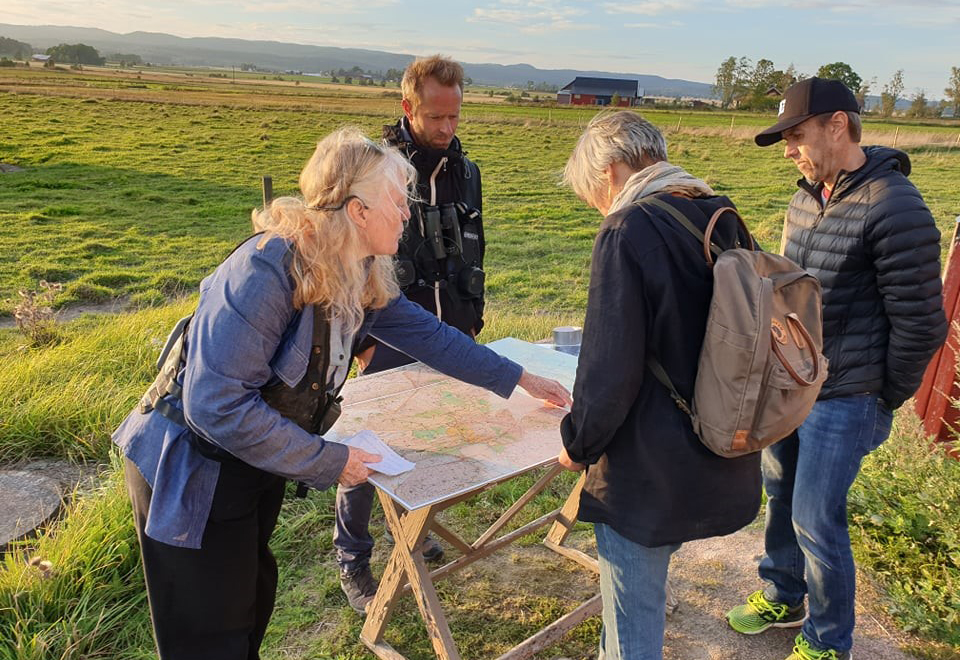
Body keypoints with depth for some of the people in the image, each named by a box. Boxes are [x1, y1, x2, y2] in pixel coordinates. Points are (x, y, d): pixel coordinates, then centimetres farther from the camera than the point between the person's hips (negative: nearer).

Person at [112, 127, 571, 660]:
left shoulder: (361, 276, -4)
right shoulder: (267, 270, -30)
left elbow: (424, 333, 8)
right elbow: (217, 404, -31)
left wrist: (518, 380, 11)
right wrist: (328, 462, -23)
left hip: (258, 467, 8)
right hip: (191, 475, -7)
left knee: (253, 601, 22)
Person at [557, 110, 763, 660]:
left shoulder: (628, 233, -20)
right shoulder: (724, 221, 4)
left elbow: (610, 368, -22)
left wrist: (580, 443, -4)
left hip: (649, 473, -8)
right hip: (723, 464, 8)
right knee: (646, 586, 29)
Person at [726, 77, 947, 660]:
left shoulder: (895, 209, -20)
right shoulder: (807, 197, 6)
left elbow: (920, 323, -16)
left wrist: (883, 403, -6)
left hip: (842, 402, -8)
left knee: (816, 521, 3)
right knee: (781, 494, 21)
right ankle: (782, 596, 44)